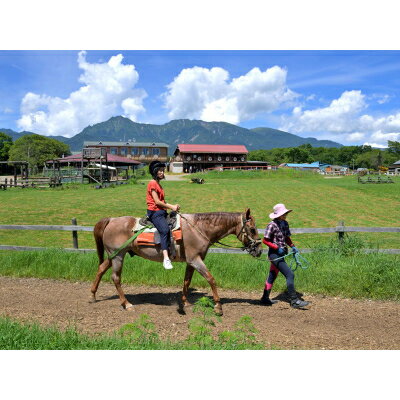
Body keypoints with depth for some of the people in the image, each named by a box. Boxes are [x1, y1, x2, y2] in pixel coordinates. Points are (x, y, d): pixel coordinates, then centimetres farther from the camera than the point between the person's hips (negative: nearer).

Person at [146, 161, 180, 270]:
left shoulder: (158, 184, 21)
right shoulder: (152, 183, -7)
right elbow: (157, 202, -14)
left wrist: (173, 206, 4)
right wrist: (171, 207, -8)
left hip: (162, 212, 11)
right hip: (155, 212, -11)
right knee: (165, 230, -27)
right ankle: (166, 259, -36)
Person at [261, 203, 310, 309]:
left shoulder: (285, 224, 7)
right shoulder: (272, 225, -16)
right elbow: (265, 240, -13)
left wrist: (292, 246, 2)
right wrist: (277, 248, -19)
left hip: (281, 254, 8)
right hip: (274, 254, -8)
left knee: (272, 276, 15)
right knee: (290, 275, -11)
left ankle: (265, 299, 26)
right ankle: (294, 301, -4)